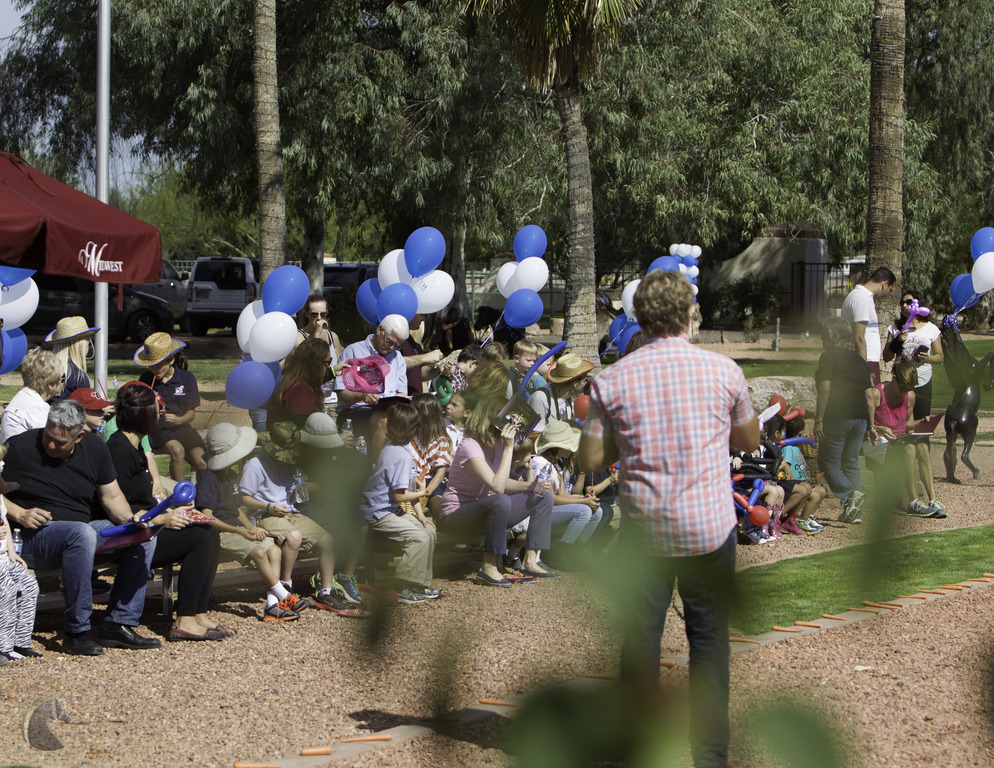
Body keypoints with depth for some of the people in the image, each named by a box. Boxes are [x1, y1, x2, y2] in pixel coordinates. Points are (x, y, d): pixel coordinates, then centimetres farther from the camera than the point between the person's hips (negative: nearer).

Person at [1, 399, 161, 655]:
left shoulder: (94, 447, 6)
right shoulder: (21, 447, -7)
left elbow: (111, 496, 10)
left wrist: (131, 519, -9)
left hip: (85, 530, 6)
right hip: (36, 536, -6)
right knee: (83, 533, -37)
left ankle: (119, 624, -13)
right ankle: (77, 632, -32)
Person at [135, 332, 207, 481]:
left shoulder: (187, 378, 4)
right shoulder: (145, 379, 5)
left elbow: (191, 413, 3)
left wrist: (179, 420, -18)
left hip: (181, 426, 2)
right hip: (157, 428, -1)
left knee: (201, 464, -23)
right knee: (177, 450, -34)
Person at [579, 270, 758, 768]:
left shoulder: (613, 380, -4)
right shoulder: (723, 371, -3)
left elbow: (590, 460, -1)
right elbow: (749, 441, 11)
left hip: (645, 526, 0)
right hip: (709, 526, 0)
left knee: (641, 636, 10)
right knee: (709, 636, 9)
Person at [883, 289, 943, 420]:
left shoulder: (932, 329, 5)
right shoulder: (895, 328, 7)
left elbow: (940, 357, 7)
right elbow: (886, 358, 4)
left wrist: (928, 358, -14)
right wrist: (898, 341, -10)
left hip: (923, 383, 0)